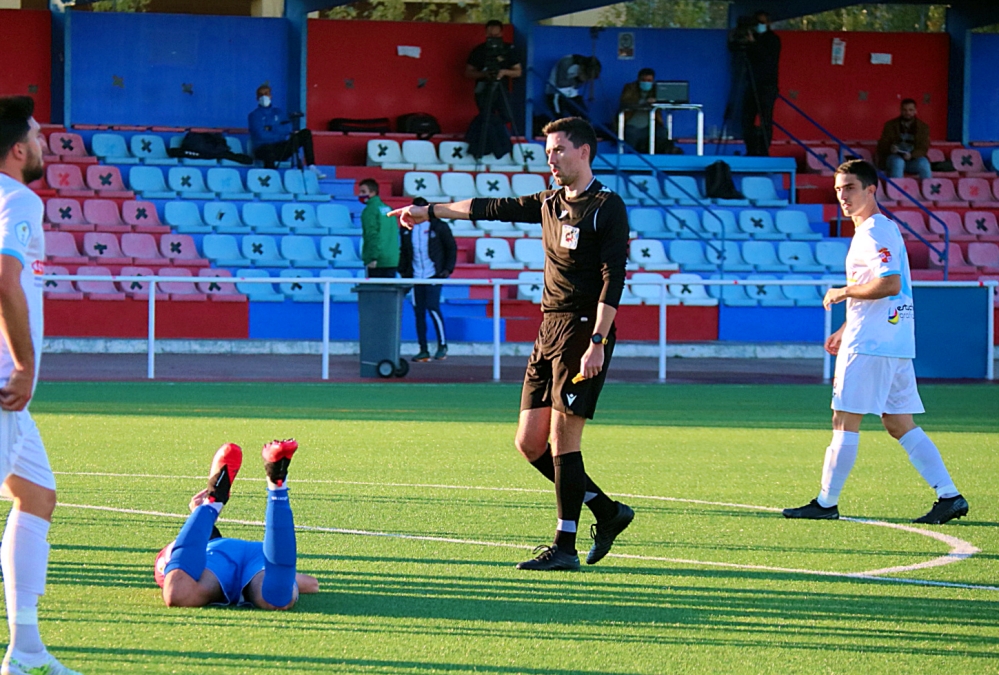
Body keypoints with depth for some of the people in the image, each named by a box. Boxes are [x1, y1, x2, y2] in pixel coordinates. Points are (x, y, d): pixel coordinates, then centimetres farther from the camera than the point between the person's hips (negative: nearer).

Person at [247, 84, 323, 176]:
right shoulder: (254, 115, 2)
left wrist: (271, 128, -12)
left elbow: (288, 129, 1)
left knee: (305, 133, -5)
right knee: (269, 150, -43)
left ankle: (311, 167, -16)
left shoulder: (278, 112, 16)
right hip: (263, 150, -5)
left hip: (281, 149, 5)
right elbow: (261, 135, -12)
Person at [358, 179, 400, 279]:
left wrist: (372, 258, -19)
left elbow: (373, 235, -17)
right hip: (393, 260, 7)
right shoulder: (387, 208, 15)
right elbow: (395, 234, 18)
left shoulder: (369, 210, -8)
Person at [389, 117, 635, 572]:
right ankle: (607, 512, 17)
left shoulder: (607, 208, -7)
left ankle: (565, 547, -5)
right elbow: (492, 209, 28)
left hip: (583, 331, -8)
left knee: (562, 439, -10)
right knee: (530, 442, 4)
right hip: (549, 330, 8)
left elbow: (613, 281, -14)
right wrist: (431, 211, 36)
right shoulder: (549, 204, 15)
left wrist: (597, 342, -21)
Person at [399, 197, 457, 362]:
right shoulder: (407, 229, 11)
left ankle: (442, 346, -2)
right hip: (415, 277, 4)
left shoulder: (438, 227, 1)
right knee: (419, 312, 2)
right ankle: (423, 350, 7)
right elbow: (403, 252, 18)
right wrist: (403, 271, 7)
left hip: (433, 275, -4)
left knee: (432, 308, -14)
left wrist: (448, 269, -6)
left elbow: (451, 248, 4)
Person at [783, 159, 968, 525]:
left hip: (869, 344, -10)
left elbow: (889, 284, -24)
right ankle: (949, 496, 1)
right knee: (900, 424, 7)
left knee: (845, 421, -3)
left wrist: (843, 292, -13)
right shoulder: (878, 229, 20)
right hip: (896, 343, 10)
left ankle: (826, 503, 1)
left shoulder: (875, 231, -12)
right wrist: (846, 330, 25)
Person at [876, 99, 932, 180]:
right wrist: (890, 148, -22)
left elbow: (923, 148, -2)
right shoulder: (890, 125, 7)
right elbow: (882, 145, 3)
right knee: (898, 162, -36)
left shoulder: (923, 127, 7)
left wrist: (911, 155, -23)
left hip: (913, 159, 0)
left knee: (924, 163, -32)